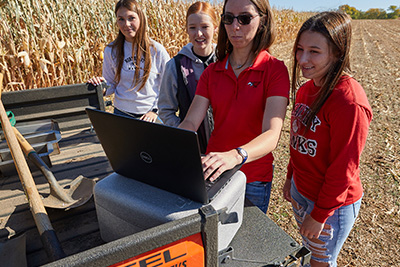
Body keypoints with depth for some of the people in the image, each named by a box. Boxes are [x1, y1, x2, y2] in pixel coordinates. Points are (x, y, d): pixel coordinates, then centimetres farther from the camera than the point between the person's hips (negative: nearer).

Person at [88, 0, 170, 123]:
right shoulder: (111, 50, 1)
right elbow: (111, 85, 9)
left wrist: (155, 110, -7)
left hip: (150, 116, -1)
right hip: (121, 114, 2)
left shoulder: (157, 50, -5)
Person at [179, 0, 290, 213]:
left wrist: (236, 155, -43)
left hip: (253, 179, -3)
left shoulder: (275, 70, -10)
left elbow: (272, 134, -24)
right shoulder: (211, 72, 1)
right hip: (213, 172, 3)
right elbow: (190, 122, -8)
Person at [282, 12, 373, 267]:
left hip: (333, 203, -6)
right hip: (301, 190, 7)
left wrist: (319, 215, -16)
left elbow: (343, 169, -23)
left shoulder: (349, 101, -27)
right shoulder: (306, 89, -2)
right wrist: (291, 178, 14)